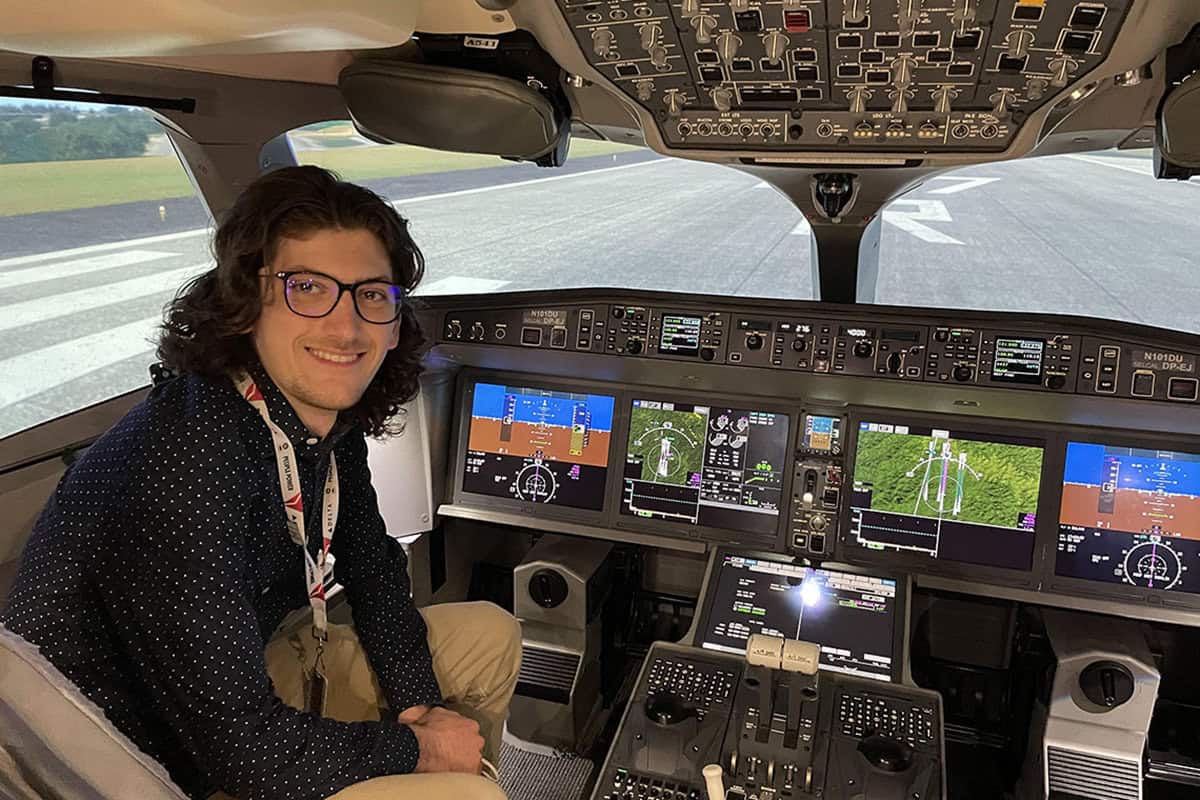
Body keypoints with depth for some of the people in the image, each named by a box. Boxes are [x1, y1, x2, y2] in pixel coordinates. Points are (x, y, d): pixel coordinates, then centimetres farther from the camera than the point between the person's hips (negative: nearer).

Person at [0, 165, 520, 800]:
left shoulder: (330, 422, -8)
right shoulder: (183, 463, -33)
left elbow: (371, 568, 8)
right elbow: (241, 745, -30)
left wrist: (420, 703, -3)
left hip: (236, 681, 8)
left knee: (489, 636, 10)